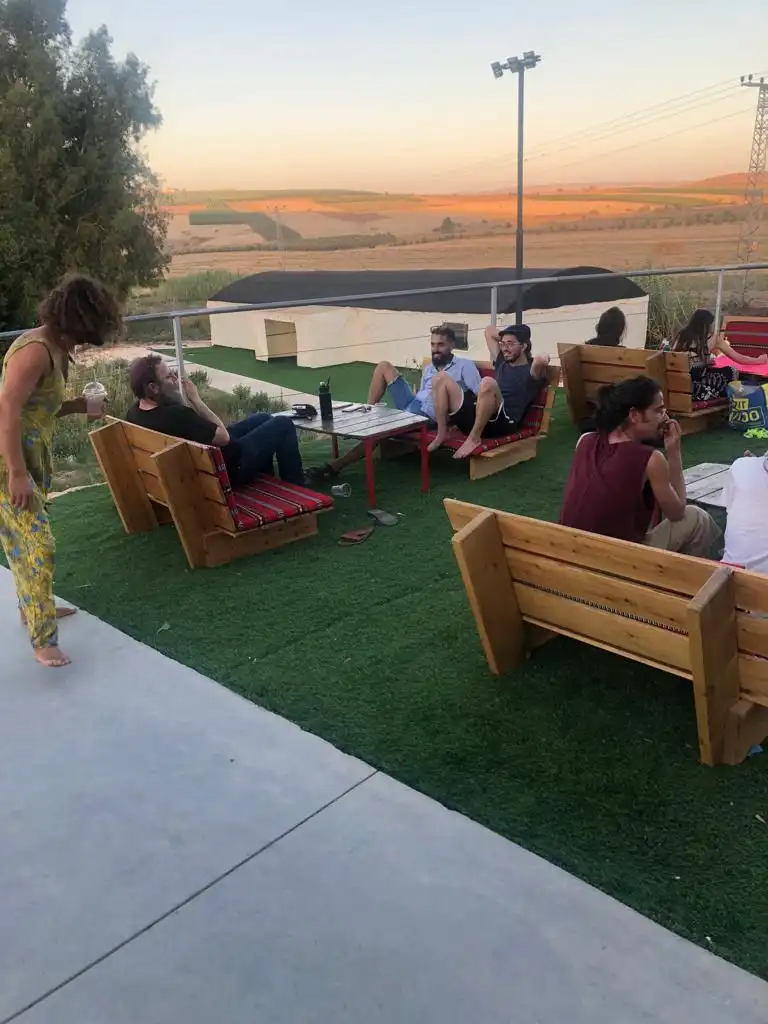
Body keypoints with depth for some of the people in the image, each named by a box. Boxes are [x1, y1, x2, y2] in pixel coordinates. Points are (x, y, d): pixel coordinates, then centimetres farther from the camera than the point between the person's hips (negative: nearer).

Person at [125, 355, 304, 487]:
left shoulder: (134, 412, -7)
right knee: (283, 424, 3)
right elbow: (224, 437, -25)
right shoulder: (175, 415, -38)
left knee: (263, 418, 25)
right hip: (226, 468, -9)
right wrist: (196, 399, -19)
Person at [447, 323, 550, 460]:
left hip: (504, 424, -7)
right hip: (476, 419, 7)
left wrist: (542, 358, -1)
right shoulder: (501, 362, 26)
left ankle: (474, 438, -26)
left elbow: (541, 361, -22)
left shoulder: (531, 369, 5)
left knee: (488, 382, -35)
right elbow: (489, 331, 38)